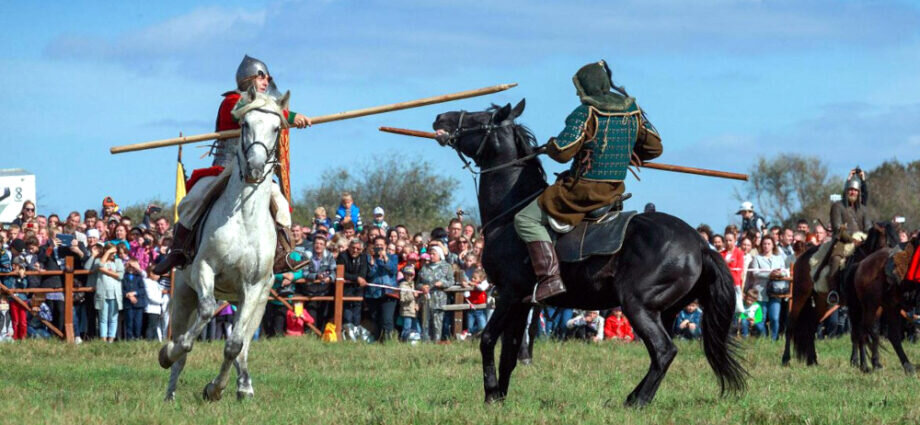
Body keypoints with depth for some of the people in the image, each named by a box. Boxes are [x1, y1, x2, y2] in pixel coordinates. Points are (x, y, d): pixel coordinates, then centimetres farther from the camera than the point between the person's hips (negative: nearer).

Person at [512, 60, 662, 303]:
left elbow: (563, 152, -21)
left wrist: (551, 145, 2)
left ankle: (550, 277, -19)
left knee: (526, 219, -5)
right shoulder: (633, 111, 6)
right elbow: (654, 146, 12)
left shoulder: (586, 114, -15)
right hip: (615, 190, 8)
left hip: (583, 190, -8)